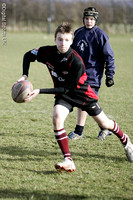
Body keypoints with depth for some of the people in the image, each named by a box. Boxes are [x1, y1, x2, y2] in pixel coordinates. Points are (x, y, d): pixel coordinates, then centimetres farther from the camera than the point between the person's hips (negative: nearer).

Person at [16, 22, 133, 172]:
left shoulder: (76, 62, -33)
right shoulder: (48, 52, -19)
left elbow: (66, 88, -28)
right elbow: (28, 56, 1)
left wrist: (39, 91, -33)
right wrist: (25, 76, -14)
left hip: (81, 93, -3)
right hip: (63, 95, 3)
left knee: (103, 123, 10)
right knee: (57, 118, -26)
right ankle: (68, 161, -23)